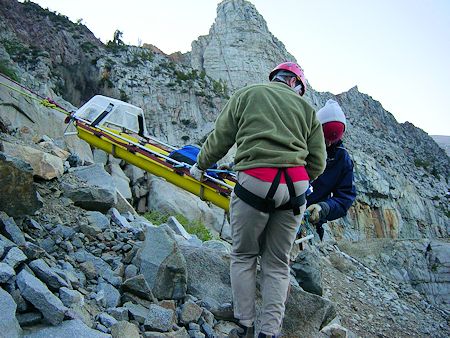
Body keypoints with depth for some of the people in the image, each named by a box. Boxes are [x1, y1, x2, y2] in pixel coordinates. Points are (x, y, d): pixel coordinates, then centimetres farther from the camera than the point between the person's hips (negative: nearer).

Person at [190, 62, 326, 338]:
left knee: (244, 256, 14)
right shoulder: (306, 107, 19)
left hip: (255, 183, -2)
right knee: (278, 263, 14)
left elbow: (220, 139, 13)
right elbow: (318, 162, 15)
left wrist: (200, 166, 28)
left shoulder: (246, 94, 15)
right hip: (295, 186, 2)